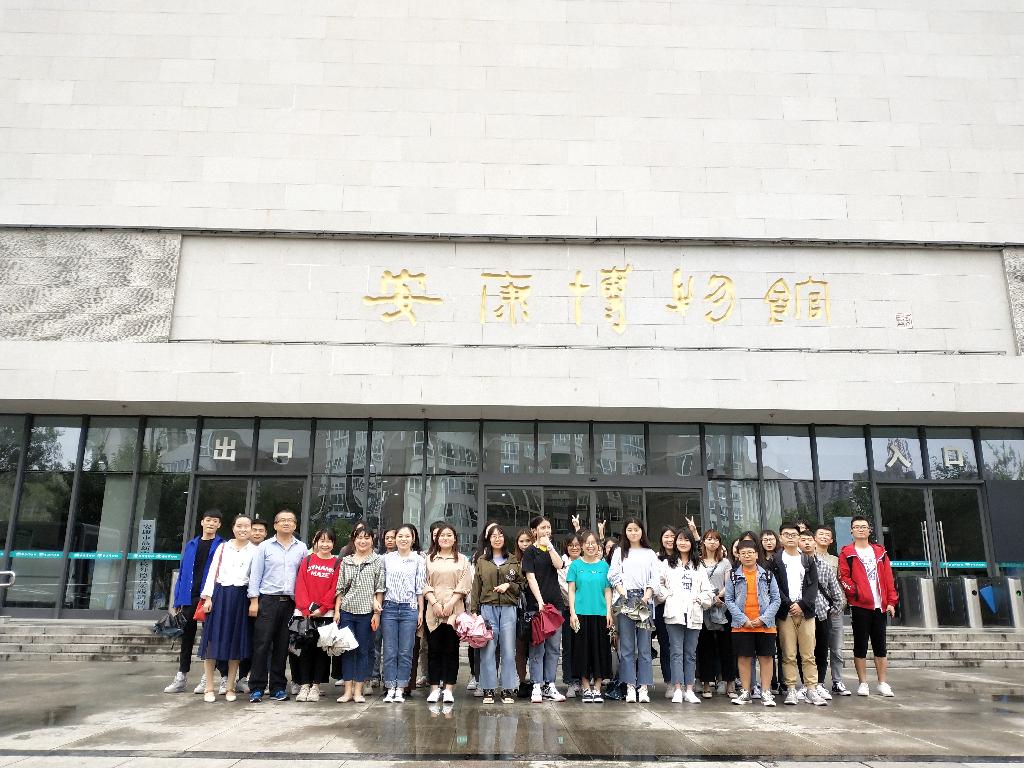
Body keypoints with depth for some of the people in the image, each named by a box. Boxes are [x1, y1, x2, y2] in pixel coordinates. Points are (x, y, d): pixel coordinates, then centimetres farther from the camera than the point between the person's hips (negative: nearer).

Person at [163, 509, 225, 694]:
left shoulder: (222, 547, -1)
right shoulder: (190, 545, 11)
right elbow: (182, 573, 11)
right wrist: (176, 601, 5)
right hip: (189, 597, 4)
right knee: (187, 636, 10)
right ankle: (181, 677, 19)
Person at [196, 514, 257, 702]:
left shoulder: (255, 551, 4)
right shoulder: (223, 547, 9)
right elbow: (213, 572, 5)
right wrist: (208, 596, -5)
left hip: (241, 597, -1)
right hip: (220, 594, 1)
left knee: (236, 641, 4)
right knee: (213, 639, -1)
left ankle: (229, 687, 14)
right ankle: (209, 688, 8)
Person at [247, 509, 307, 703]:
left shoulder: (302, 548, 10)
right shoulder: (265, 547, 6)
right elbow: (255, 575, 3)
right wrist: (254, 600, -4)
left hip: (291, 602, 2)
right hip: (268, 600, -2)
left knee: (282, 646, 6)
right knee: (262, 644, -4)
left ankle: (278, 687, 14)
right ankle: (256, 687, 3)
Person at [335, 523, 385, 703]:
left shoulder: (378, 561, 2)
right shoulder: (346, 561, 10)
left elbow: (380, 588, -1)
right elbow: (340, 588, 11)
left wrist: (377, 612, -6)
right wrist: (336, 610, 4)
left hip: (367, 612, -3)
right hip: (347, 611, 3)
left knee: (364, 650, 3)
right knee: (347, 649, 4)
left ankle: (358, 690, 10)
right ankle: (348, 689, 11)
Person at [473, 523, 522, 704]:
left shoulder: (513, 561, 10)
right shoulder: (482, 561, 9)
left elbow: (522, 585, 12)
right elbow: (476, 587, 8)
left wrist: (509, 585, -7)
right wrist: (474, 611, 2)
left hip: (508, 608, 0)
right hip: (487, 607, 0)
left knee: (508, 650, 0)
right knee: (488, 650, -1)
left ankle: (508, 689, 9)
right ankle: (489, 689, 8)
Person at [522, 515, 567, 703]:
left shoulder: (552, 550, 15)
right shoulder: (530, 552, 0)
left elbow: (559, 565, -4)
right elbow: (531, 578, -8)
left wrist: (549, 546, -8)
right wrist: (539, 601, -16)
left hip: (555, 603, 5)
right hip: (536, 604, -5)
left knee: (554, 647, 6)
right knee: (537, 647, -2)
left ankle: (550, 685, 13)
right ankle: (537, 687, 3)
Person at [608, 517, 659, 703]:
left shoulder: (650, 554, 16)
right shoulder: (619, 552, 15)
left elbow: (655, 578, 7)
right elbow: (614, 576, 5)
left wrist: (647, 596, -8)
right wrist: (623, 593, -9)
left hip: (644, 600, 0)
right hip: (625, 599, 0)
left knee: (644, 647, -2)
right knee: (627, 647, -2)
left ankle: (643, 687, 1)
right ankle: (630, 687, 0)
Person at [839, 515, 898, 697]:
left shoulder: (880, 552, 14)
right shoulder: (847, 553, 3)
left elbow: (888, 578, 10)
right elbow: (843, 577, -5)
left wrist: (891, 601, 4)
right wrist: (855, 591, -17)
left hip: (880, 605, 3)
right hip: (859, 605, -3)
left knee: (880, 645, 8)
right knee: (860, 645, 2)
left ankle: (883, 684, 15)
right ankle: (862, 683, 9)